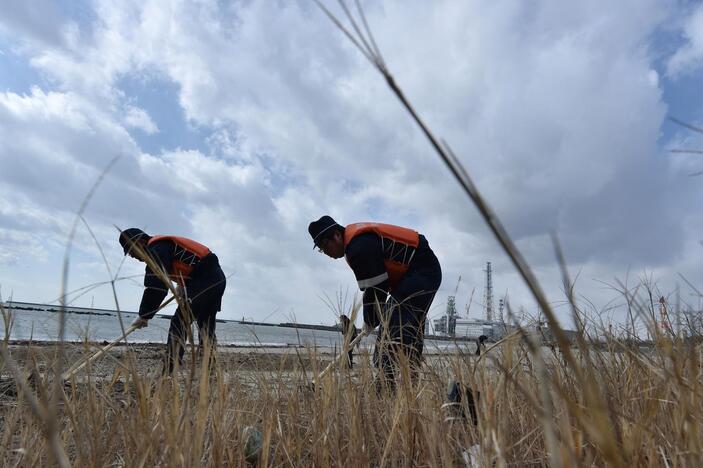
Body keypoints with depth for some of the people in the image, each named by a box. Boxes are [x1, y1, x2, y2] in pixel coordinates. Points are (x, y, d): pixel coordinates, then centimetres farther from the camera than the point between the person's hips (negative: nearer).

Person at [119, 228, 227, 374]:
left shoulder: (157, 248, -9)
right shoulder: (164, 245, 21)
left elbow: (156, 286, -17)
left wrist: (144, 315, -10)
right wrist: (182, 285, 20)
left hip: (205, 281, -11)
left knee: (179, 322, -10)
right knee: (206, 327, 15)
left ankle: (167, 374, -12)